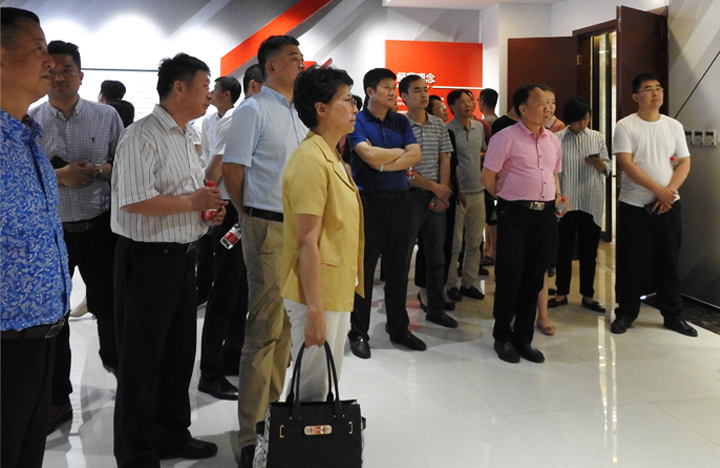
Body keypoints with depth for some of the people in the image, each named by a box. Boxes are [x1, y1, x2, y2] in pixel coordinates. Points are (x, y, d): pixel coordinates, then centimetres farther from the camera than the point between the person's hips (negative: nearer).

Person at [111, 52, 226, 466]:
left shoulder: (189, 136, 15)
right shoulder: (143, 136, -15)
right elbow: (135, 201, -25)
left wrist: (210, 209, 6)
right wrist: (193, 202, -17)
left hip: (183, 255, 9)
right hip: (148, 257, -9)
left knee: (179, 352, 18)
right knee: (143, 360, 3)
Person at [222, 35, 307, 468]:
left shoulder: (299, 113, 16)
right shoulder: (253, 111, -7)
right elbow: (232, 171, -9)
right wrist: (254, 218, 0)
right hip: (269, 229, -7)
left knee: (284, 325, 14)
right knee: (266, 329, -4)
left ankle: (274, 408, 28)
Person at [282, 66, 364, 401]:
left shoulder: (331, 157, 12)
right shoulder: (311, 160, -19)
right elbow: (308, 242, -22)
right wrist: (314, 311, -22)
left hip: (337, 293, 10)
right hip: (318, 297, -10)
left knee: (327, 385, 20)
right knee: (312, 390, 4)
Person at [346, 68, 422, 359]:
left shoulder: (401, 122, 12)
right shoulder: (357, 122, -3)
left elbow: (416, 155, -1)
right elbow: (370, 155, -18)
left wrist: (384, 164, -13)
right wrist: (401, 151, -4)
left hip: (399, 200, 5)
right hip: (369, 200, -5)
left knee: (397, 267, 12)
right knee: (364, 268, 2)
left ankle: (399, 327, 24)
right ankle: (358, 333, 13)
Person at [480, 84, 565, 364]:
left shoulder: (553, 140, 13)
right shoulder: (506, 138, -8)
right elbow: (487, 177, -7)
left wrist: (558, 197, 11)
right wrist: (508, 198, 1)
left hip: (545, 214, 6)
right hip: (515, 214, -6)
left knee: (534, 278, 10)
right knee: (510, 277, 2)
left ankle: (523, 339, 23)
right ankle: (502, 337, 19)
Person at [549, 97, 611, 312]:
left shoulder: (597, 137, 4)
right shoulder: (557, 139, -1)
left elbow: (608, 168, 4)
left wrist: (598, 163, -17)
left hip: (591, 203, 1)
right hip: (565, 202, -1)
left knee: (589, 251, 7)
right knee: (563, 250, 6)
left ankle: (588, 296, 17)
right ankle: (561, 294, 19)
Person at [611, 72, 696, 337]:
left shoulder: (674, 126, 7)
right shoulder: (625, 126, -5)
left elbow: (685, 163, 4)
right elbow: (626, 164, -14)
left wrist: (670, 191, -12)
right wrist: (658, 190, -18)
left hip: (669, 205, 3)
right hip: (633, 205, -3)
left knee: (669, 261, 8)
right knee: (629, 262, 3)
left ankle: (673, 315, 19)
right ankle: (626, 313, 16)